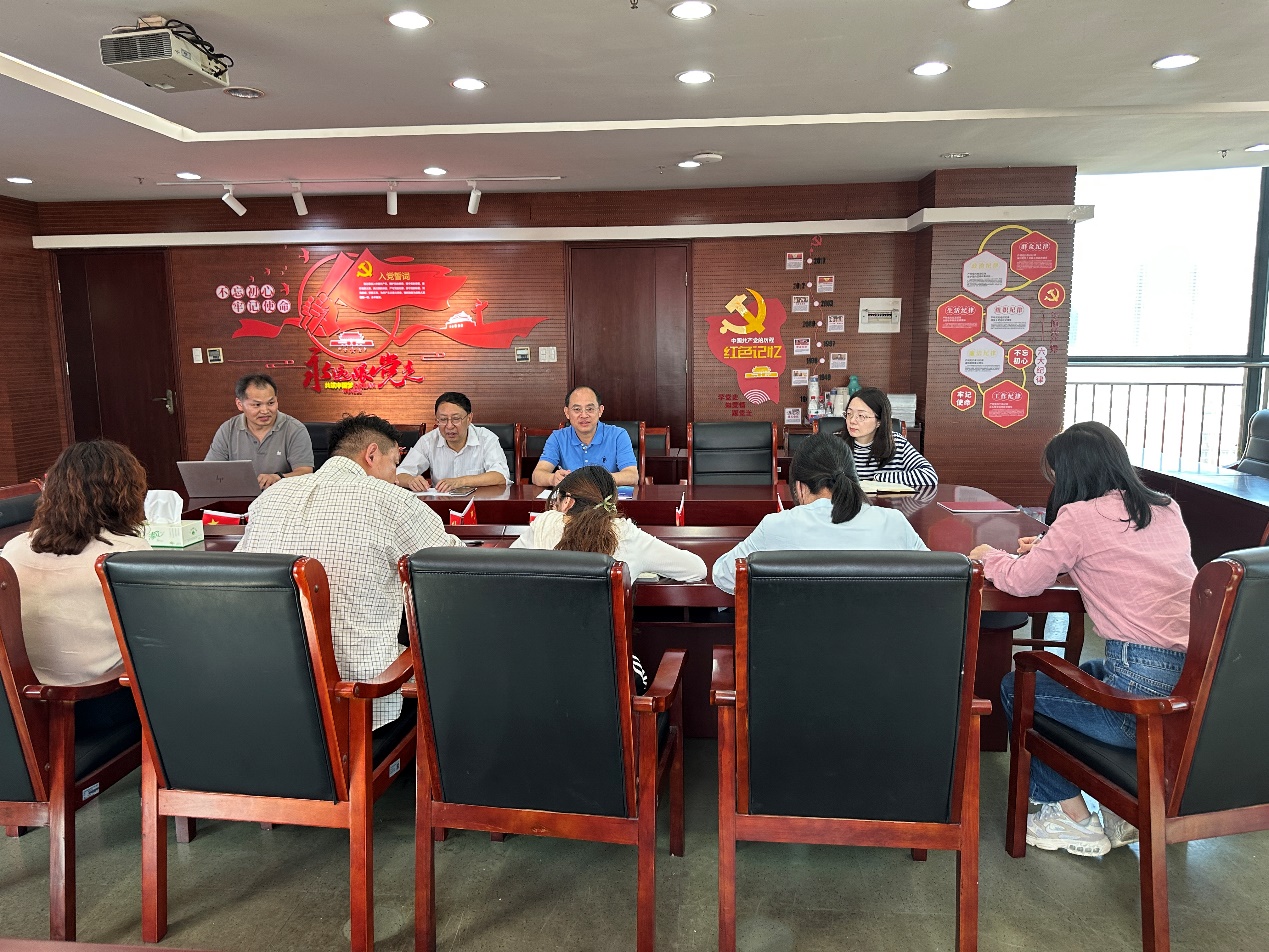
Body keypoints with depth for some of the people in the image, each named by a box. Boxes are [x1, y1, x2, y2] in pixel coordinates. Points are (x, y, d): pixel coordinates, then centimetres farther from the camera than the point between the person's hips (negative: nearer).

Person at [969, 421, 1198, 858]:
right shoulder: (1167, 509, 14)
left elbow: (1023, 581, -4)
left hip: (1145, 692, -8)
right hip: (1198, 680, 8)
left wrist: (988, 557, 15)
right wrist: (1051, 548, 28)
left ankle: (1074, 819, 21)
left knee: (1016, 689, 14)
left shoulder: (1081, 516, -9)